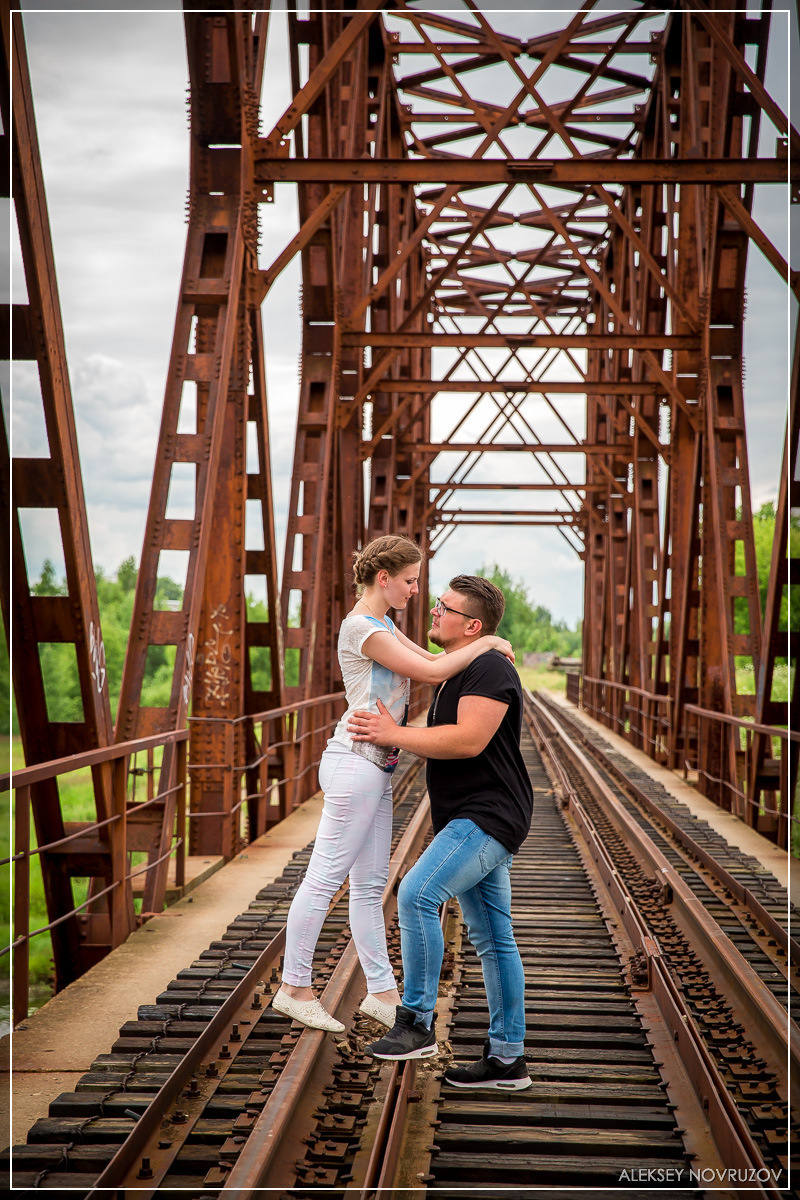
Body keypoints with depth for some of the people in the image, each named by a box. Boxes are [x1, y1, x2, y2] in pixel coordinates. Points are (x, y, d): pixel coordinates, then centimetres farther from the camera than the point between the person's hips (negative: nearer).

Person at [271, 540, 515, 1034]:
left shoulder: (383, 625, 16)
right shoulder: (362, 628, -15)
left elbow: (432, 660, 22)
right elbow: (432, 673, -18)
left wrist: (479, 650, 6)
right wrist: (485, 643, -7)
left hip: (376, 767, 10)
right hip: (356, 762, -10)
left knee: (370, 885, 12)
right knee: (325, 878, -2)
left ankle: (382, 992, 18)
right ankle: (294, 988, 6)